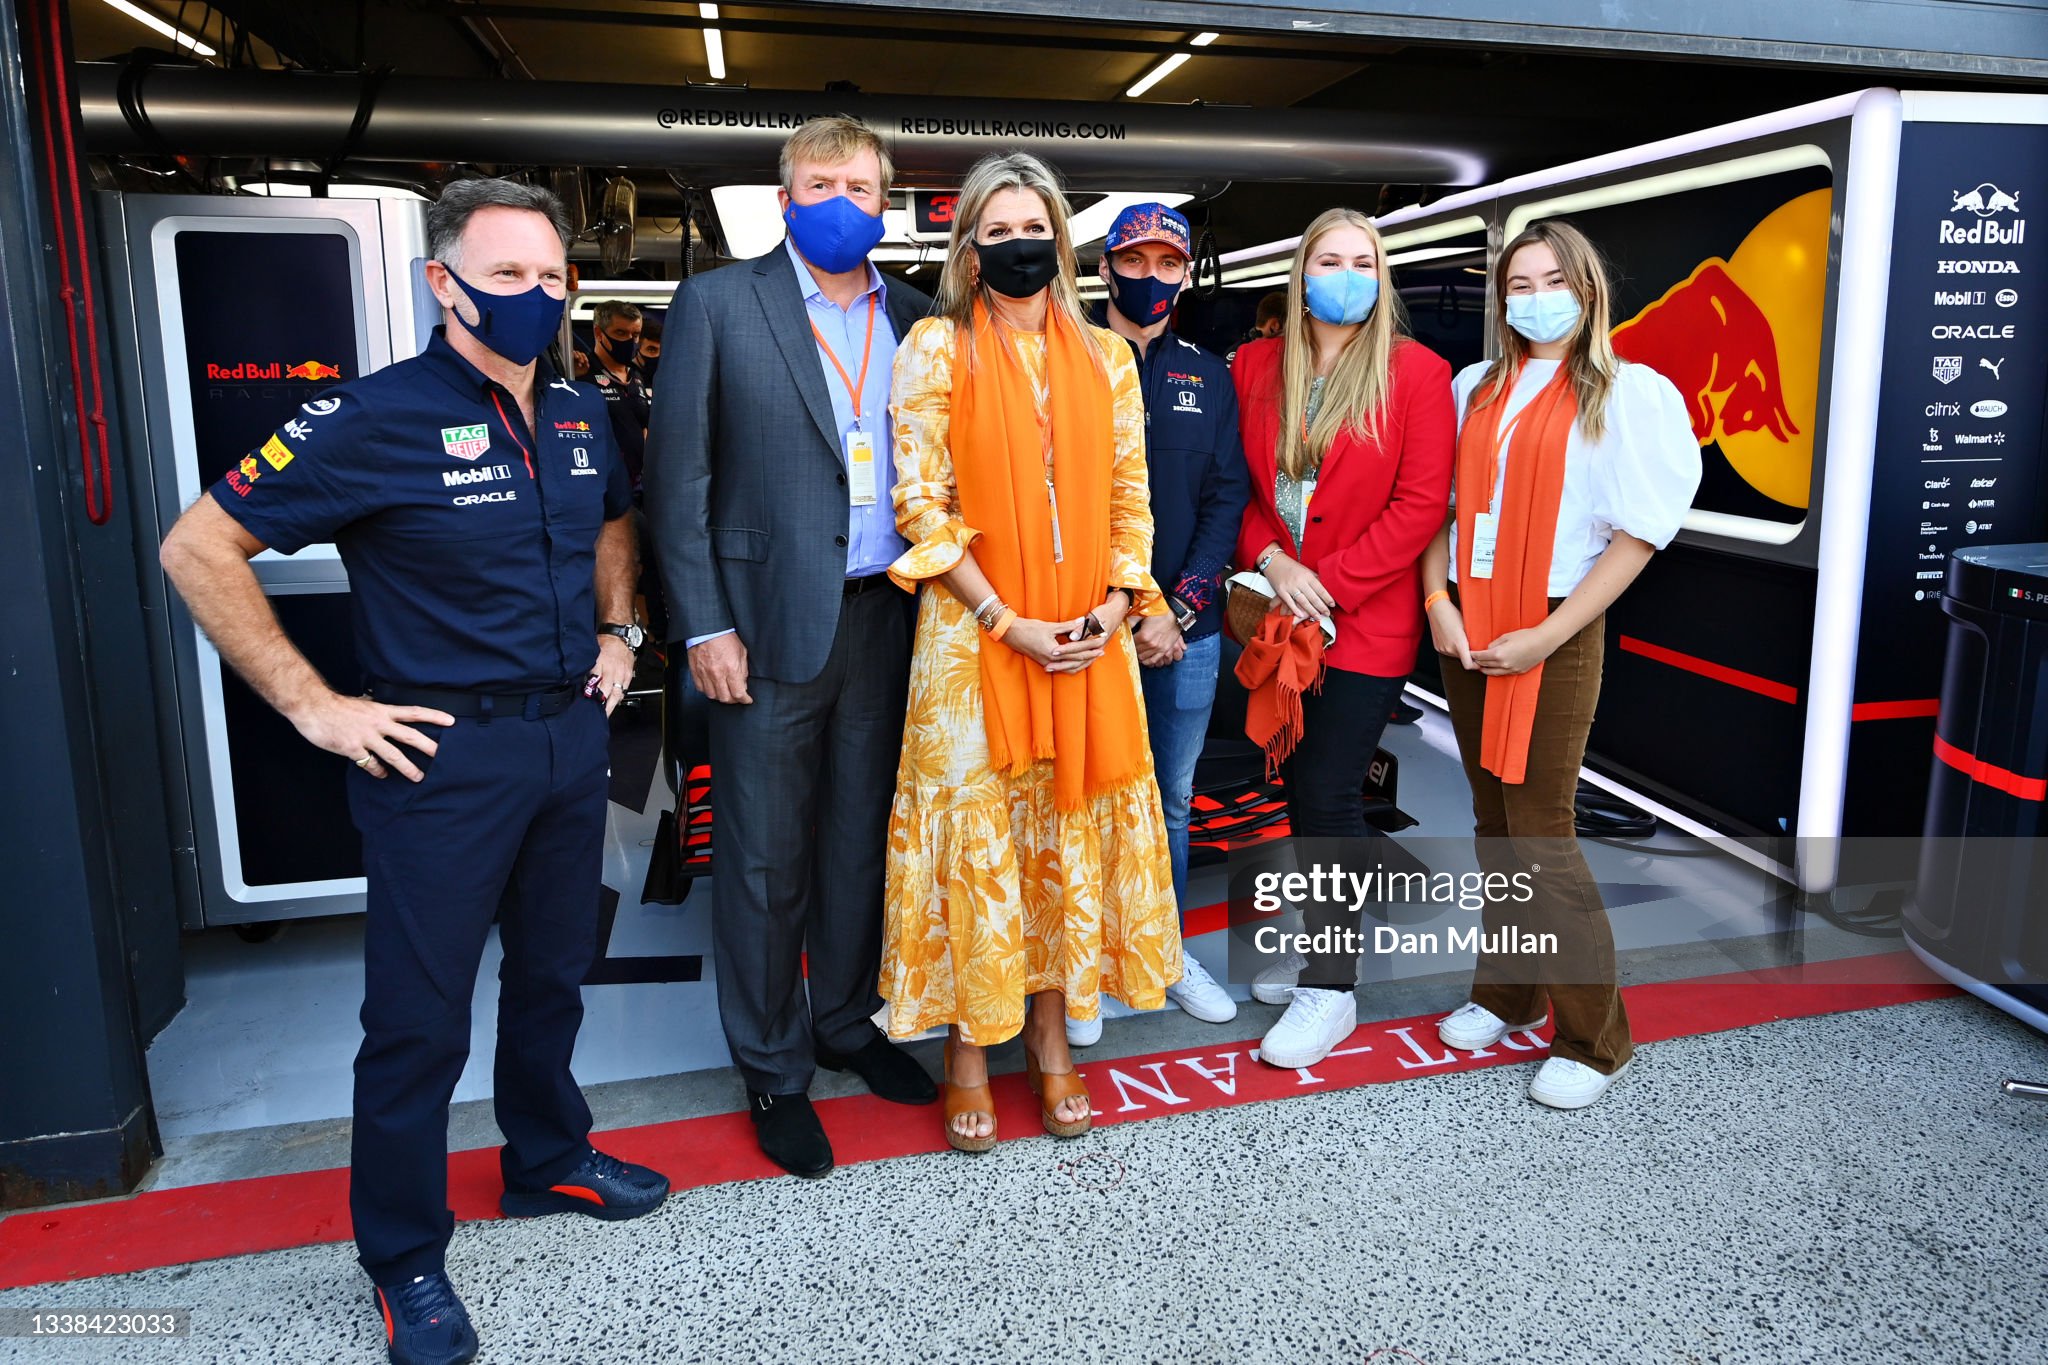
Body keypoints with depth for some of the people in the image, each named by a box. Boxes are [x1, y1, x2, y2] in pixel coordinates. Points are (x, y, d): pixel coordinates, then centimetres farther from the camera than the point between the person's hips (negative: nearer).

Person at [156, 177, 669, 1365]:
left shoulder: (582, 413, 5)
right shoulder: (376, 419, -15)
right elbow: (200, 551, -12)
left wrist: (616, 633, 13)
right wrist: (315, 705, -14)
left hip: (571, 735, 6)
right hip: (445, 753, -6)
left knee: (554, 974, 21)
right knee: (420, 1014, 6)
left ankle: (548, 1162, 44)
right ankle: (405, 1258, 26)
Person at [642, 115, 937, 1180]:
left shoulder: (911, 320, 10)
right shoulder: (717, 304, 0)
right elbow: (676, 477, -4)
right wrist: (703, 625, -9)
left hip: (885, 617, 4)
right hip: (769, 622, -3)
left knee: (863, 837, 15)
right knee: (765, 856, 5)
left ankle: (846, 1020, 35)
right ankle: (774, 1069, 22)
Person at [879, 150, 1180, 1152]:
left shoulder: (1106, 357, 11)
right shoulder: (937, 348, 0)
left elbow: (1128, 495, 10)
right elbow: (921, 503, -6)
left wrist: (1117, 602, -7)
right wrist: (1008, 622, -13)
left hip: (1087, 640, 4)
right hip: (973, 633, -3)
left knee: (1071, 831, 9)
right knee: (975, 833, 2)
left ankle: (1050, 1038, 24)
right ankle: (967, 1052, 17)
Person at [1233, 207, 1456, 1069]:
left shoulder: (1416, 373, -5)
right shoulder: (1257, 367, 7)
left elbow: (1421, 503, -10)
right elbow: (1239, 484, 8)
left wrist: (1330, 584, -15)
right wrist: (1272, 562, -9)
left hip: (1367, 620, -4)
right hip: (1281, 612, 5)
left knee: (1329, 793, -5)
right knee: (1300, 786, 13)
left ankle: (1330, 988, 9)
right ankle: (1320, 942, 31)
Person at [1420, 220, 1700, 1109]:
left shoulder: (1627, 395, -3)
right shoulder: (1475, 389, 11)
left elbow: (1638, 534, -8)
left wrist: (1546, 636, -14)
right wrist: (1438, 600, -3)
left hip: (1555, 639, -5)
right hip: (1465, 631, 5)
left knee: (1541, 836, -4)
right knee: (1493, 825, 12)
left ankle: (1593, 1040, 11)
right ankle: (1506, 995, 27)